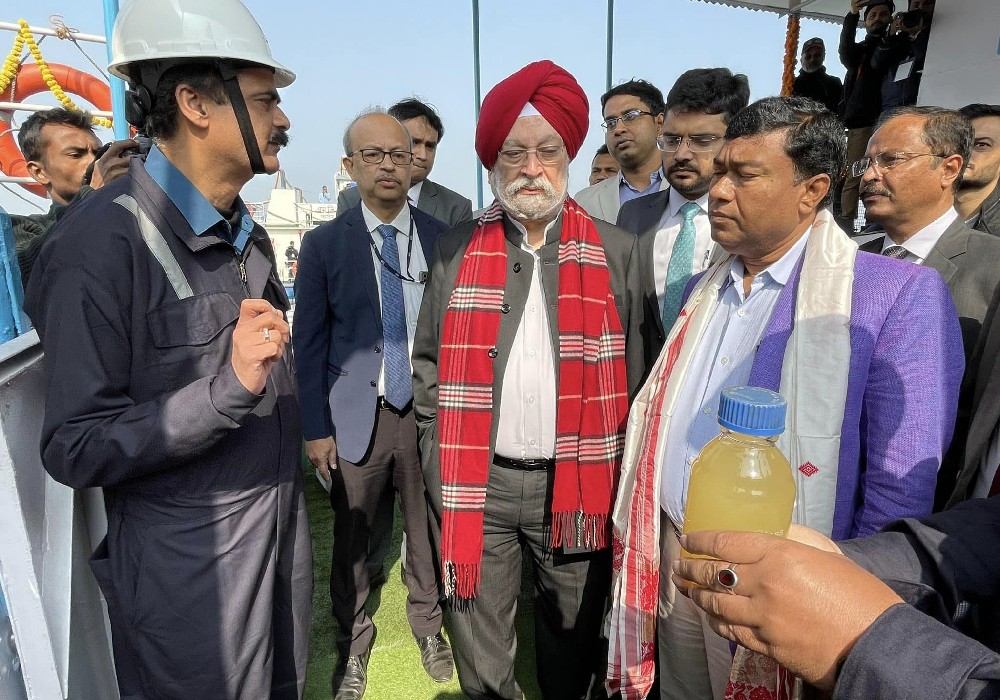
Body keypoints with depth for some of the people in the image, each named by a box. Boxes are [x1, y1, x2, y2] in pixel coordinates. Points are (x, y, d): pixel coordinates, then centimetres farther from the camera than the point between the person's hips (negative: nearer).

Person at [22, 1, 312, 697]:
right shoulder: (102, 241, -19)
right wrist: (230, 387, -30)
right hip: (189, 563, -7)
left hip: (285, 532, 7)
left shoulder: (250, 235, 7)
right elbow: (76, 451, -19)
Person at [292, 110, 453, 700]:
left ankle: (429, 626, 40)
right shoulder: (324, 243, -1)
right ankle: (353, 644, 36)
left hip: (429, 410, 1)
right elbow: (310, 342, 1)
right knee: (351, 538, 12)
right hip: (356, 415, 0)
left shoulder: (443, 238, 1)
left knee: (429, 530, 14)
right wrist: (316, 427, -2)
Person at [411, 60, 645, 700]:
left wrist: (620, 482, 0)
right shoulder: (458, 251, 3)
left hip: (576, 486, 0)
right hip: (476, 484, 1)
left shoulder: (616, 252, 1)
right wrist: (441, 474, 2)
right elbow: (429, 369, 7)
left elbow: (635, 376, 3)